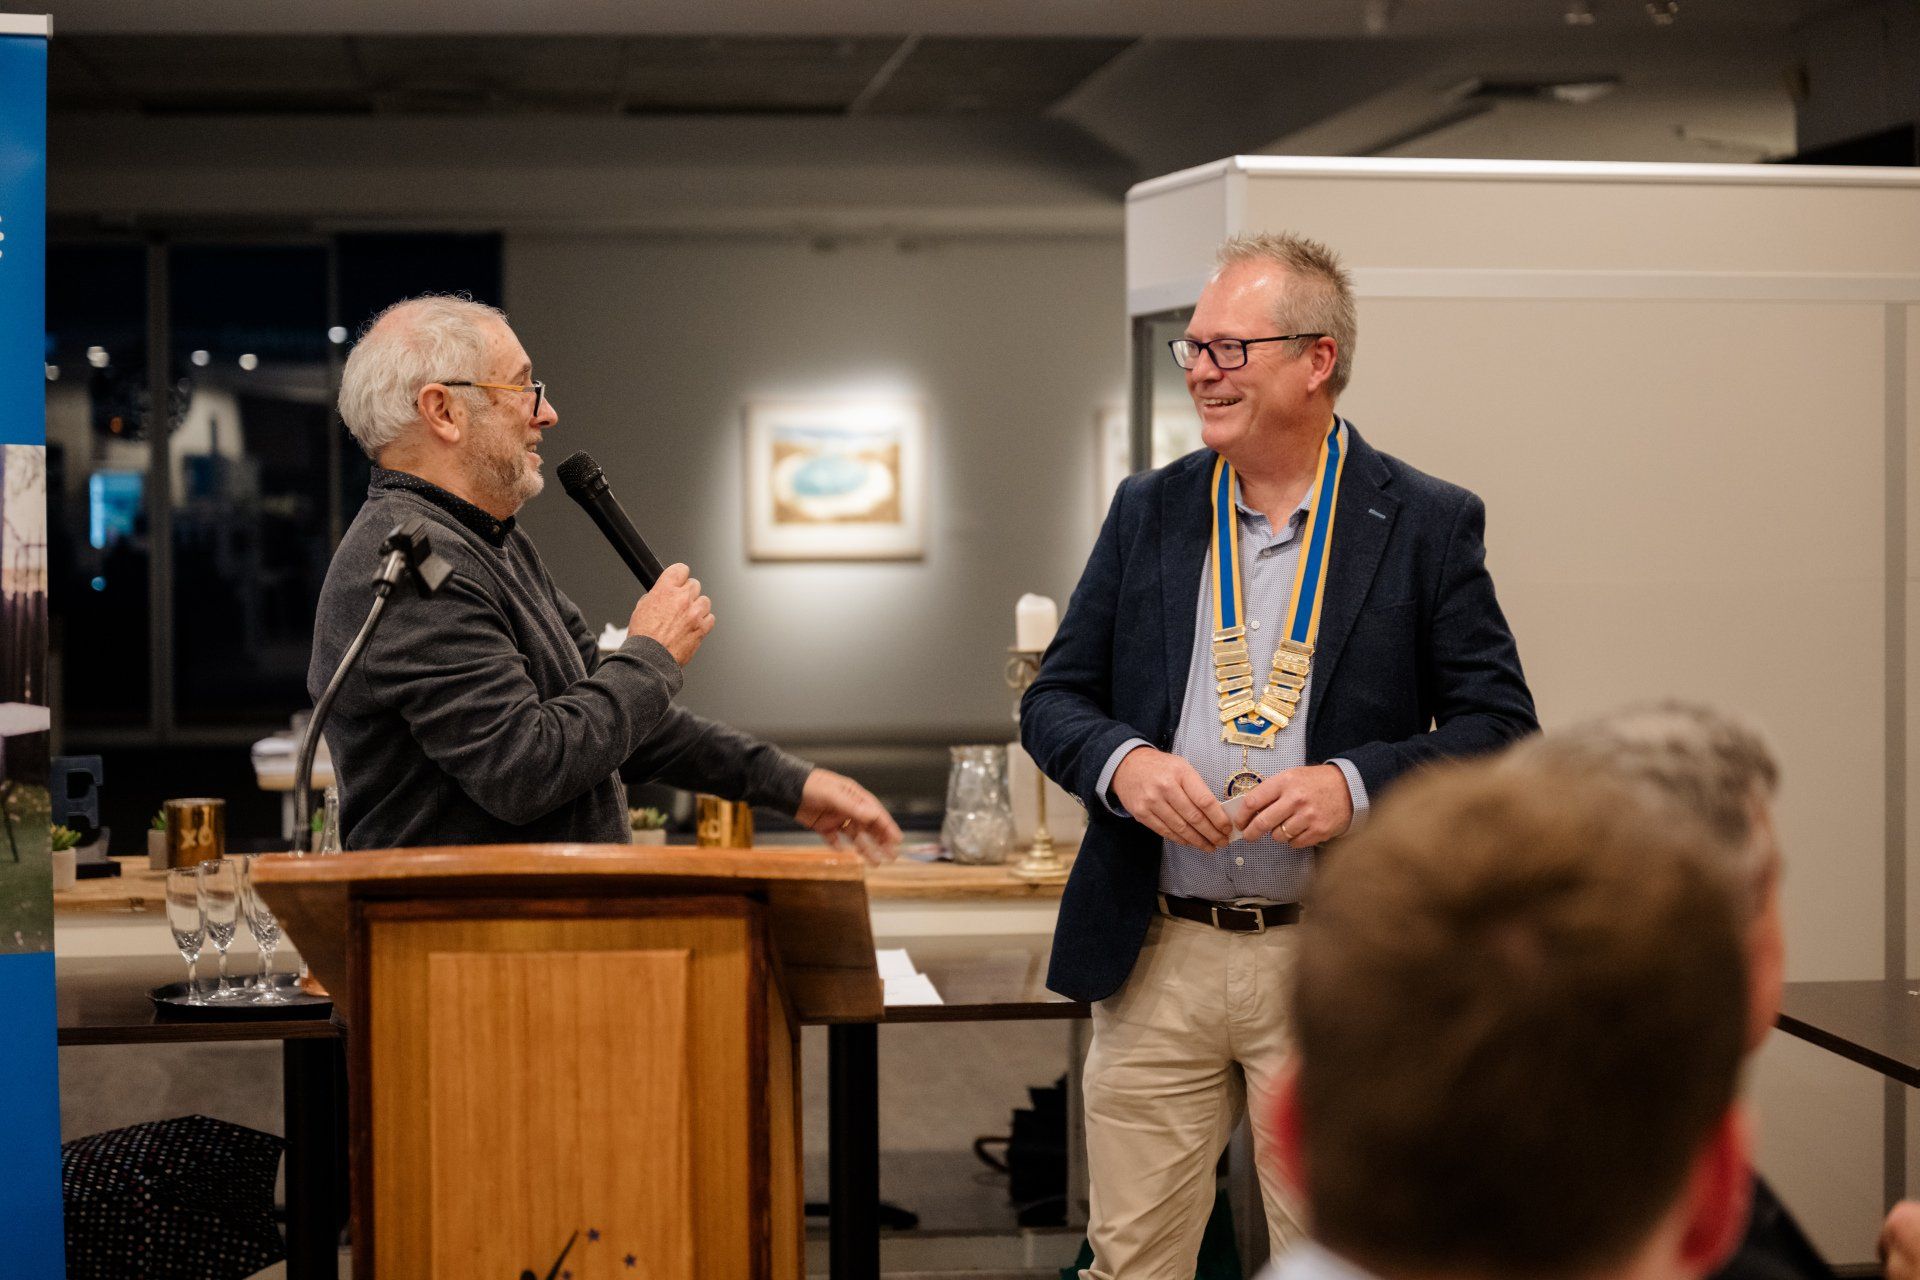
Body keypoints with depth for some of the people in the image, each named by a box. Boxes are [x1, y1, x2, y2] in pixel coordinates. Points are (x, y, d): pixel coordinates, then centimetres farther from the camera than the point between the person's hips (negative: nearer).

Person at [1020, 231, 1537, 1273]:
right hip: (1156, 961, 3)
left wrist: (1355, 785, -19)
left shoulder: (1428, 525, -1)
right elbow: (1054, 700, 11)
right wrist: (1123, 762, -12)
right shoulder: (1148, 512, 9)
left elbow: (1500, 726, -3)